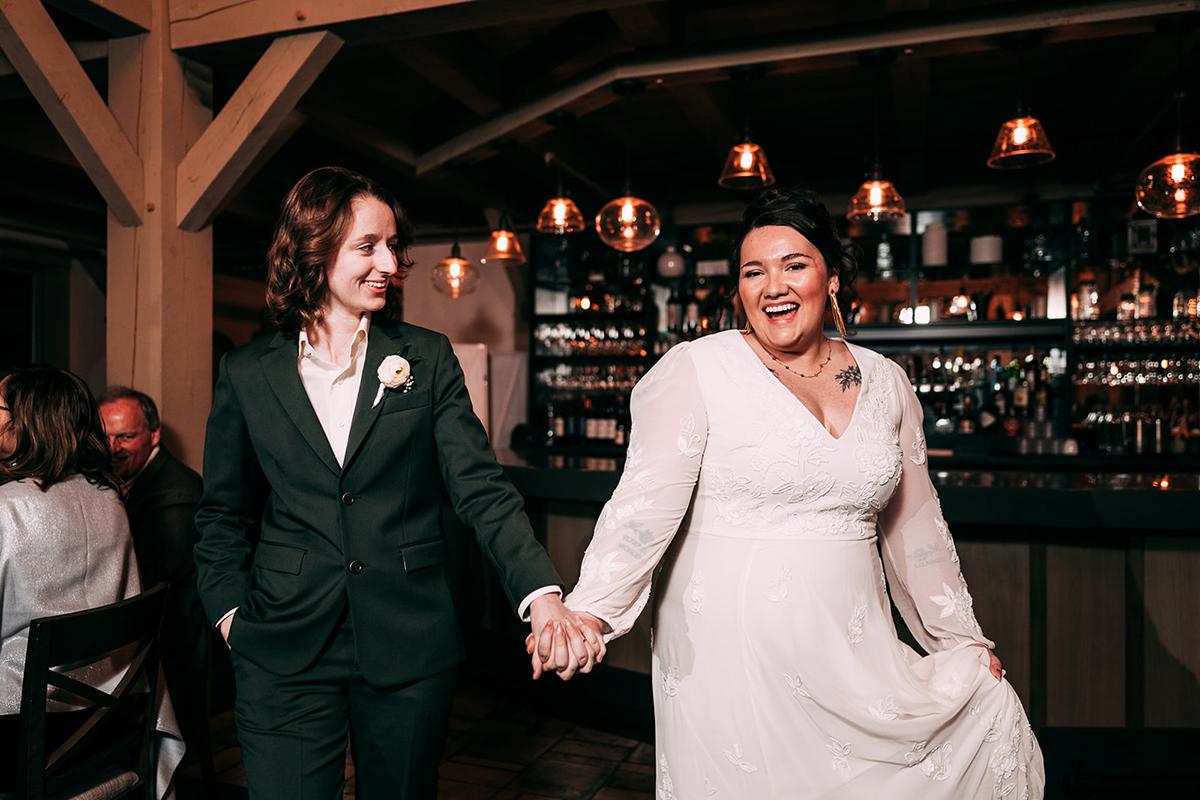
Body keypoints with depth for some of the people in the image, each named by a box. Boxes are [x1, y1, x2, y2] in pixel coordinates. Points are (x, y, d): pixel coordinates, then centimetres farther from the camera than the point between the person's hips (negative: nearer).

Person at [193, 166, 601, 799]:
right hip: (285, 653, 0)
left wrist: (542, 594, -20)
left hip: (409, 649, 1)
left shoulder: (426, 358, -1)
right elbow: (223, 514, 11)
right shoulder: (248, 374, 2)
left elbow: (480, 487, -7)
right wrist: (230, 613, -1)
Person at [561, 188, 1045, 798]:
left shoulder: (885, 382, 7)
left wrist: (964, 640, 17)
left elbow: (914, 524, 13)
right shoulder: (694, 370, -8)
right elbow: (647, 499, -16)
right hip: (730, 653, -4)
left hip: (854, 651, 5)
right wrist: (589, 609, -29)